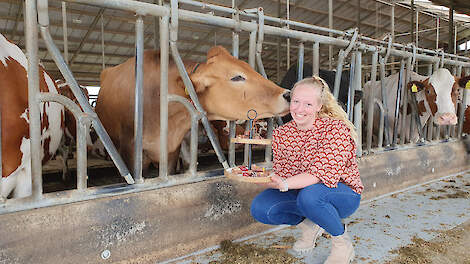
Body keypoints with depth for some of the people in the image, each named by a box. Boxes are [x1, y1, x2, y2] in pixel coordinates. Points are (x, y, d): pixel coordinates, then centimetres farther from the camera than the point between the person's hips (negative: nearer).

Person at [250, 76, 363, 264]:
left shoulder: (336, 129, -20)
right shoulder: (281, 133, -3)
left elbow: (321, 174, -30)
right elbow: (280, 173, -2)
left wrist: (284, 184, -42)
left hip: (343, 194, -4)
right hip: (301, 191, 5)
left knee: (309, 195, -38)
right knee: (260, 207, -18)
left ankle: (342, 242, -7)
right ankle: (308, 225, 10)